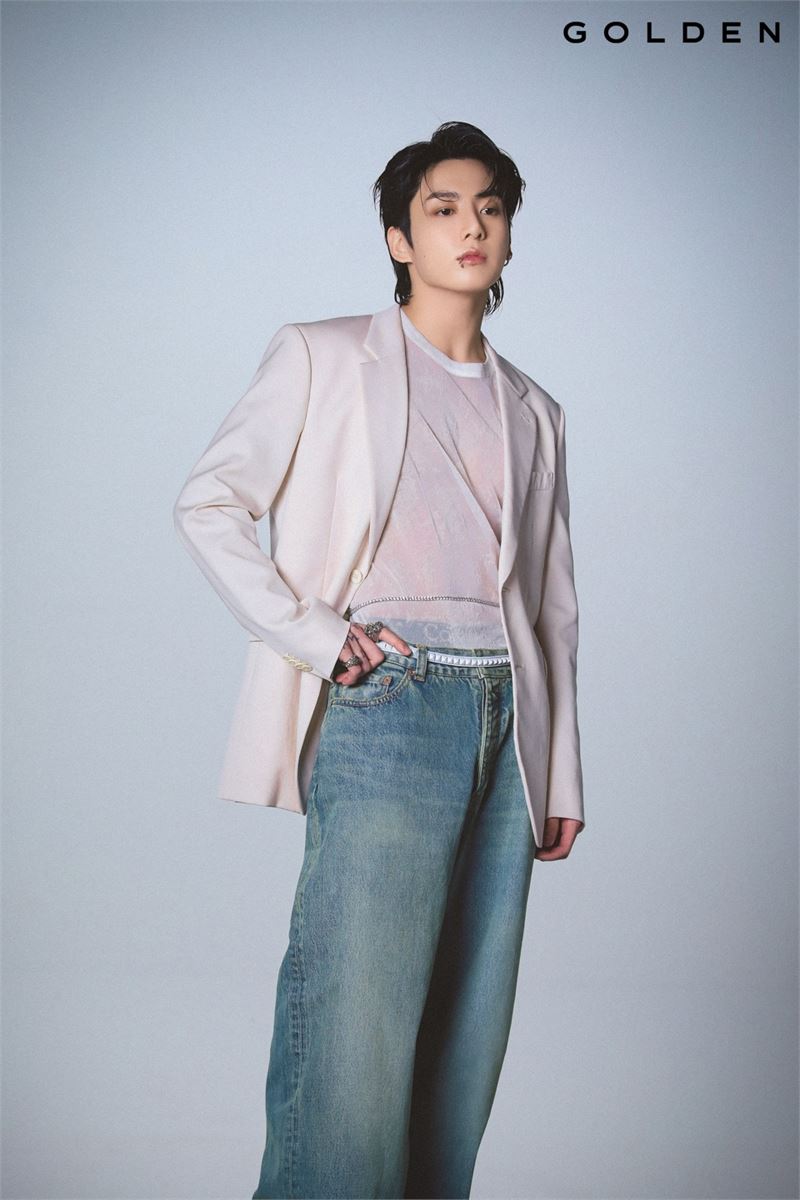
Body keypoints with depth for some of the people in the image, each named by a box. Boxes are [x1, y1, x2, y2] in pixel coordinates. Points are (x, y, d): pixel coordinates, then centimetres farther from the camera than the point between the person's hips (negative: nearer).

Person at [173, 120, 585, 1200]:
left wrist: (561, 778, 14)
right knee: (354, 1039, -13)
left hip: (504, 722, 5)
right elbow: (209, 504, 4)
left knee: (467, 1045, 4)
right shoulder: (325, 359, 9)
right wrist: (314, 635, -8)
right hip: (385, 709, -4)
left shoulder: (535, 412, 21)